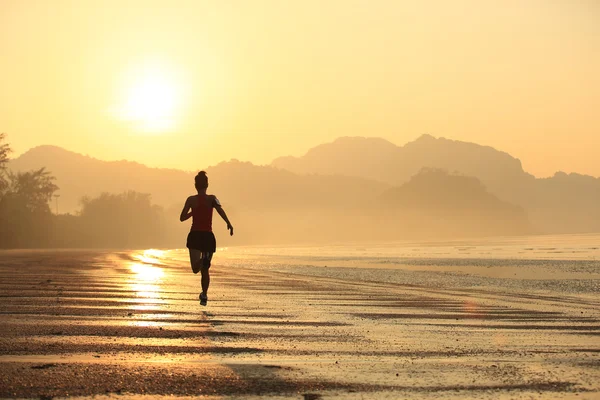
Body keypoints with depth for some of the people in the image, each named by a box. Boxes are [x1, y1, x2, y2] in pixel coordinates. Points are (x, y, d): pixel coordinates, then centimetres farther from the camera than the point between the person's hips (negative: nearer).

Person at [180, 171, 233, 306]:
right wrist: (229, 224, -28)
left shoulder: (191, 199, 1)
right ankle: (204, 296, 15)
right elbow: (220, 209, -19)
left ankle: (202, 259, -37)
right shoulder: (212, 198, 1)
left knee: (196, 268, -7)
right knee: (205, 269, 16)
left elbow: (182, 218, 0)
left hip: (195, 236, -1)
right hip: (208, 236, 1)